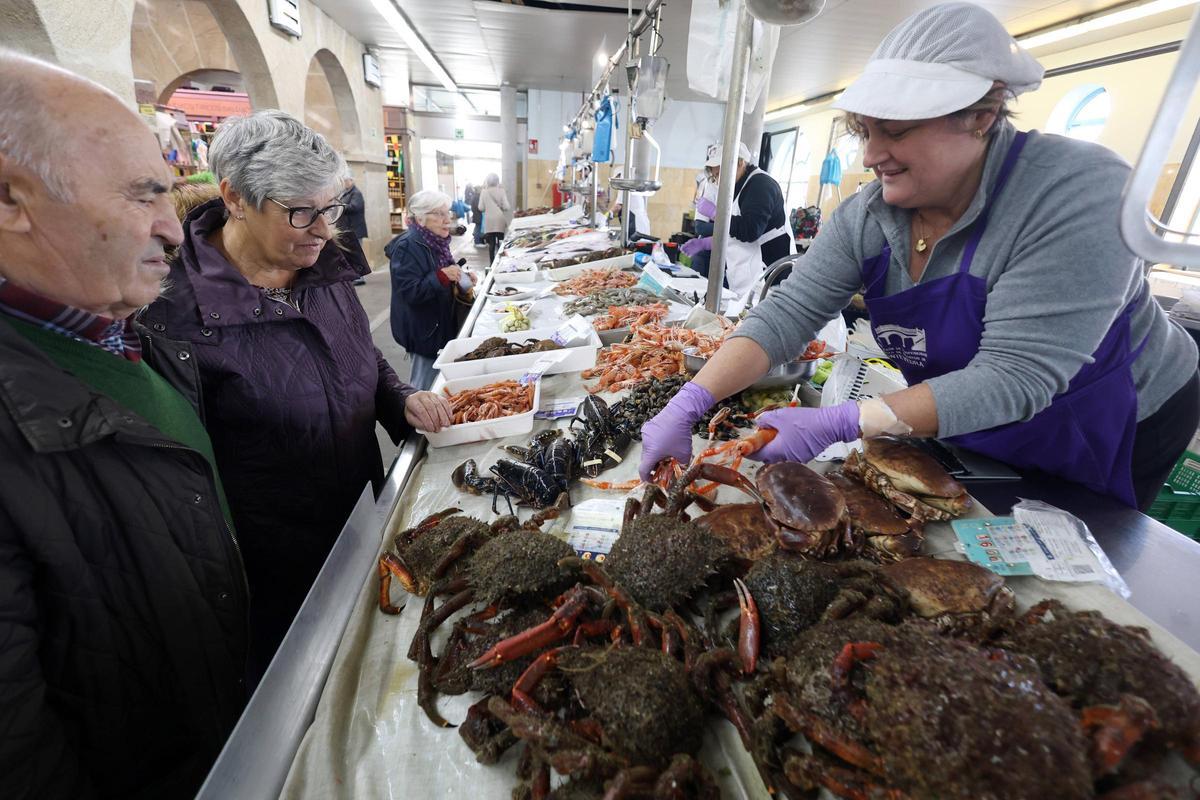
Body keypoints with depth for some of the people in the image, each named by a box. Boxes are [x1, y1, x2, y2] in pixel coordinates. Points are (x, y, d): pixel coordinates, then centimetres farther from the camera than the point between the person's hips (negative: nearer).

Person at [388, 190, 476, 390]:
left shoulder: (437, 241, 8)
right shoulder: (407, 247, -19)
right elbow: (410, 292, -26)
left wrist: (461, 277, 4)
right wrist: (442, 276, -31)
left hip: (442, 326, 9)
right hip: (424, 333, -9)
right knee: (426, 384, 3)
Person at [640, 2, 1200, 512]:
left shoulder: (1076, 193, -31)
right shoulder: (867, 216, -16)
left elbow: (1014, 377, -36)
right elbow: (789, 313, -23)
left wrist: (838, 425, -42)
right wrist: (688, 404, -34)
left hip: (1106, 441, -3)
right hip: (972, 439, 4)